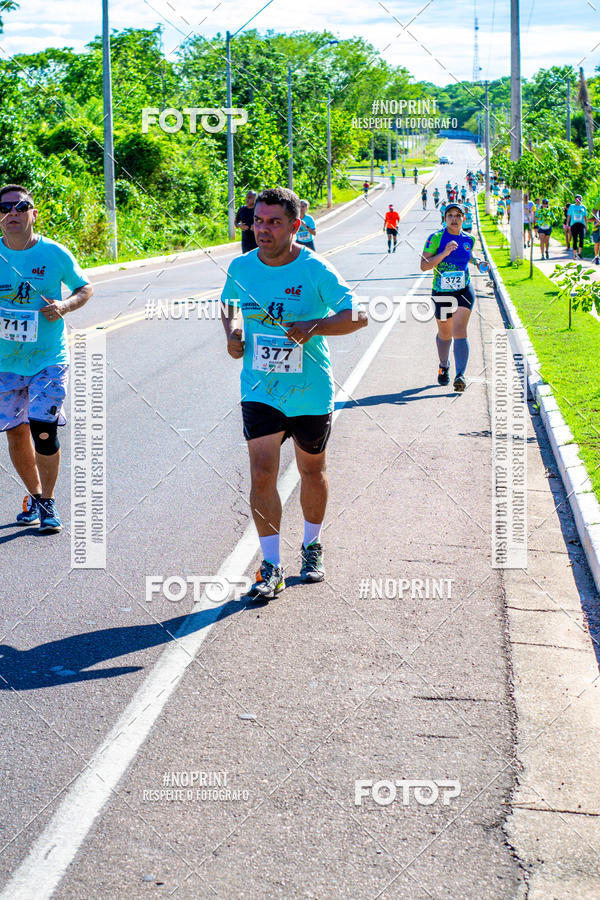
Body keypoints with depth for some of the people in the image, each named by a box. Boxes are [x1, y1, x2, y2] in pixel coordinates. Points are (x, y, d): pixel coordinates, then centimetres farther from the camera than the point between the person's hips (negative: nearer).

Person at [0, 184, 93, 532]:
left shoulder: (55, 254, -7)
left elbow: (85, 287, 7)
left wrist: (64, 306, -13)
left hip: (49, 359, -2)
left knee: (43, 430, -12)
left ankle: (48, 503, 6)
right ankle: (34, 496, 30)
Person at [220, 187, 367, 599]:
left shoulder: (316, 270, -13)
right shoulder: (241, 268, -1)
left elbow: (358, 315, -17)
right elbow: (230, 305, 20)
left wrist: (314, 327, -31)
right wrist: (233, 335, 0)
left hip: (311, 392, -2)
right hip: (260, 390, 2)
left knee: (312, 471, 15)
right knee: (262, 475, -9)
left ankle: (312, 547, 38)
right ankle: (271, 567, 0)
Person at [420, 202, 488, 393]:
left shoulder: (468, 239, 4)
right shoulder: (435, 238, -8)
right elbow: (424, 265, -16)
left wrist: (478, 262, 7)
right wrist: (444, 253, -26)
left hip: (464, 291, 0)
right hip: (441, 292, 0)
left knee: (459, 332, -16)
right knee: (444, 334, 15)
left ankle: (460, 375, -25)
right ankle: (444, 366, 43)